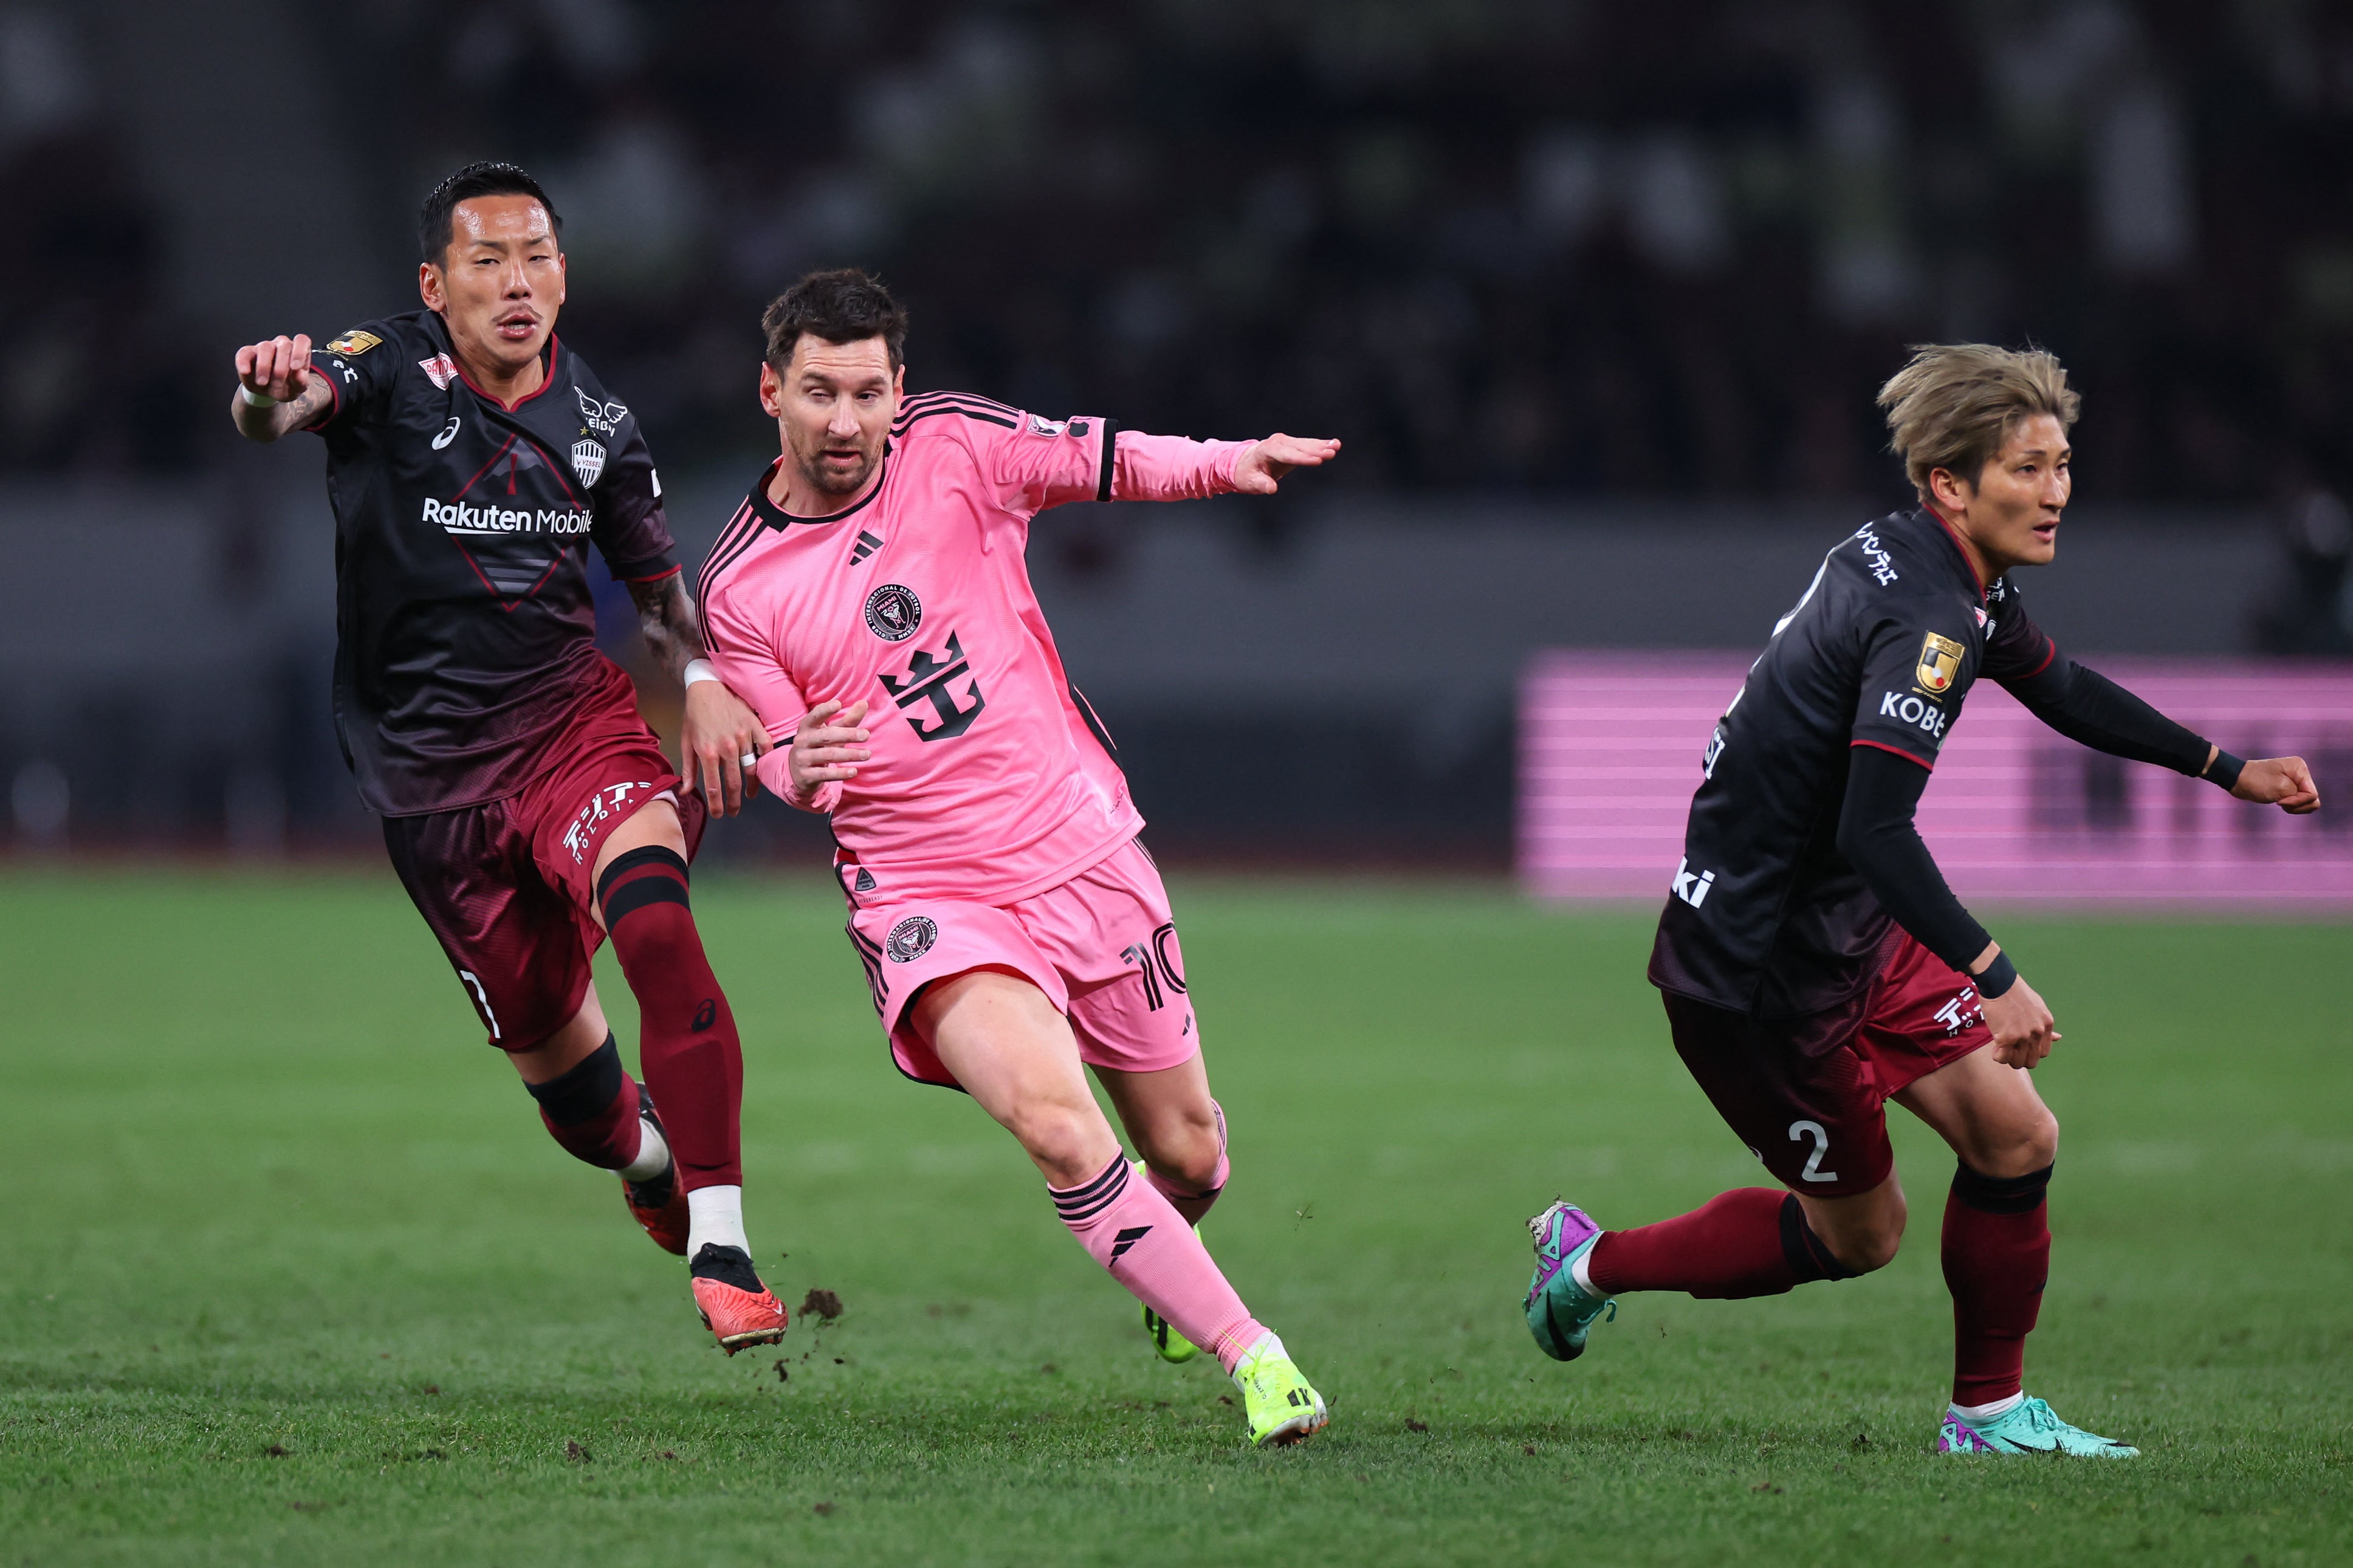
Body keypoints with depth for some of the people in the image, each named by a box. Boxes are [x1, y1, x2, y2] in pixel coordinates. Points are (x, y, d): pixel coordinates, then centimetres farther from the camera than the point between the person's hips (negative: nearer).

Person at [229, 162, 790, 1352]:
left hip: (572, 717, 1)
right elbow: (278, 411, -28)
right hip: (429, 760, -1)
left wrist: (701, 681, -2)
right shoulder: (389, 374, -6)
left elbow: (657, 589, 19)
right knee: (545, 1042, 6)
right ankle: (642, 1157, 44)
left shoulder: (598, 427, 5)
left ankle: (720, 1247, -30)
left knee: (652, 912, -29)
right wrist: (268, 392, -53)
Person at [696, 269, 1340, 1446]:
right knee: (1056, 1126, -28)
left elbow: (1108, 462, 7)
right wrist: (797, 767, -21)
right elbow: (785, 768, 3)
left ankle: (1167, 1273, 48)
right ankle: (1249, 1354, -17)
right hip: (929, 898, -3)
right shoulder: (738, 589, -4)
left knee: (1188, 1153, 11)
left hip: (1085, 851, 3)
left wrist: (1229, 461, -13)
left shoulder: (956, 445, -3)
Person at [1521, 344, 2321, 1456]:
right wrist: (1994, 979, -39)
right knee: (1856, 1230, 5)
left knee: (2016, 1134, 1)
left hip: (1851, 932, 9)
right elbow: (1874, 833, -35)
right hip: (1759, 963, -9)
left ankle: (1990, 1413, 14)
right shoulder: (1925, 619, -26)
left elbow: (2058, 687, 26)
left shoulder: (1961, 583, 5)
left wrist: (2226, 769, 28)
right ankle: (1595, 1261, 22)